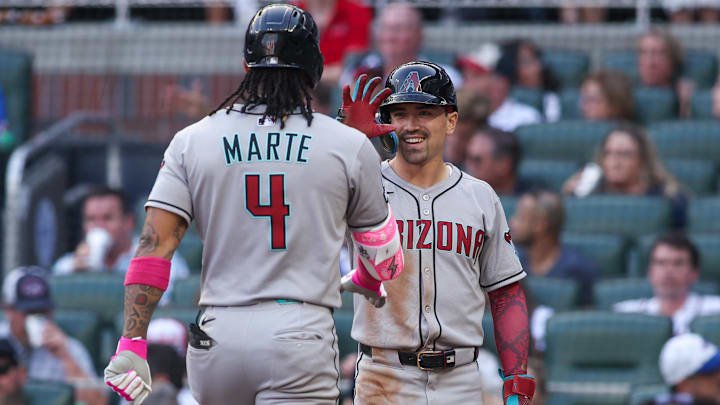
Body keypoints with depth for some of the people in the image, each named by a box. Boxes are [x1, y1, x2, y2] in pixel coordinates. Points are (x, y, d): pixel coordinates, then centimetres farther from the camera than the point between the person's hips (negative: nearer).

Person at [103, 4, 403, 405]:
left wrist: (132, 344, -4)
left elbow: (154, 245, -2)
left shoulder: (192, 141, 6)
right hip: (299, 334, -3)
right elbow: (385, 254, 15)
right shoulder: (349, 146, 3)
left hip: (217, 336, 3)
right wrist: (363, 281, 39)